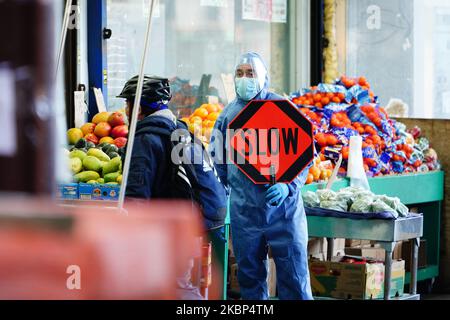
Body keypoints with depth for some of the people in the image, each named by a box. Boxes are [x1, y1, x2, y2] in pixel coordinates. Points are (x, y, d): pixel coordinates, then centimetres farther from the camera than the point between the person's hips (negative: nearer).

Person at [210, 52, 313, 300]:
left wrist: (288, 185, -17)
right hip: (244, 212, 3)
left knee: (294, 279, -3)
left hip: (283, 207, -3)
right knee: (249, 277, 10)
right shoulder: (228, 114, 7)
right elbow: (216, 157, 18)